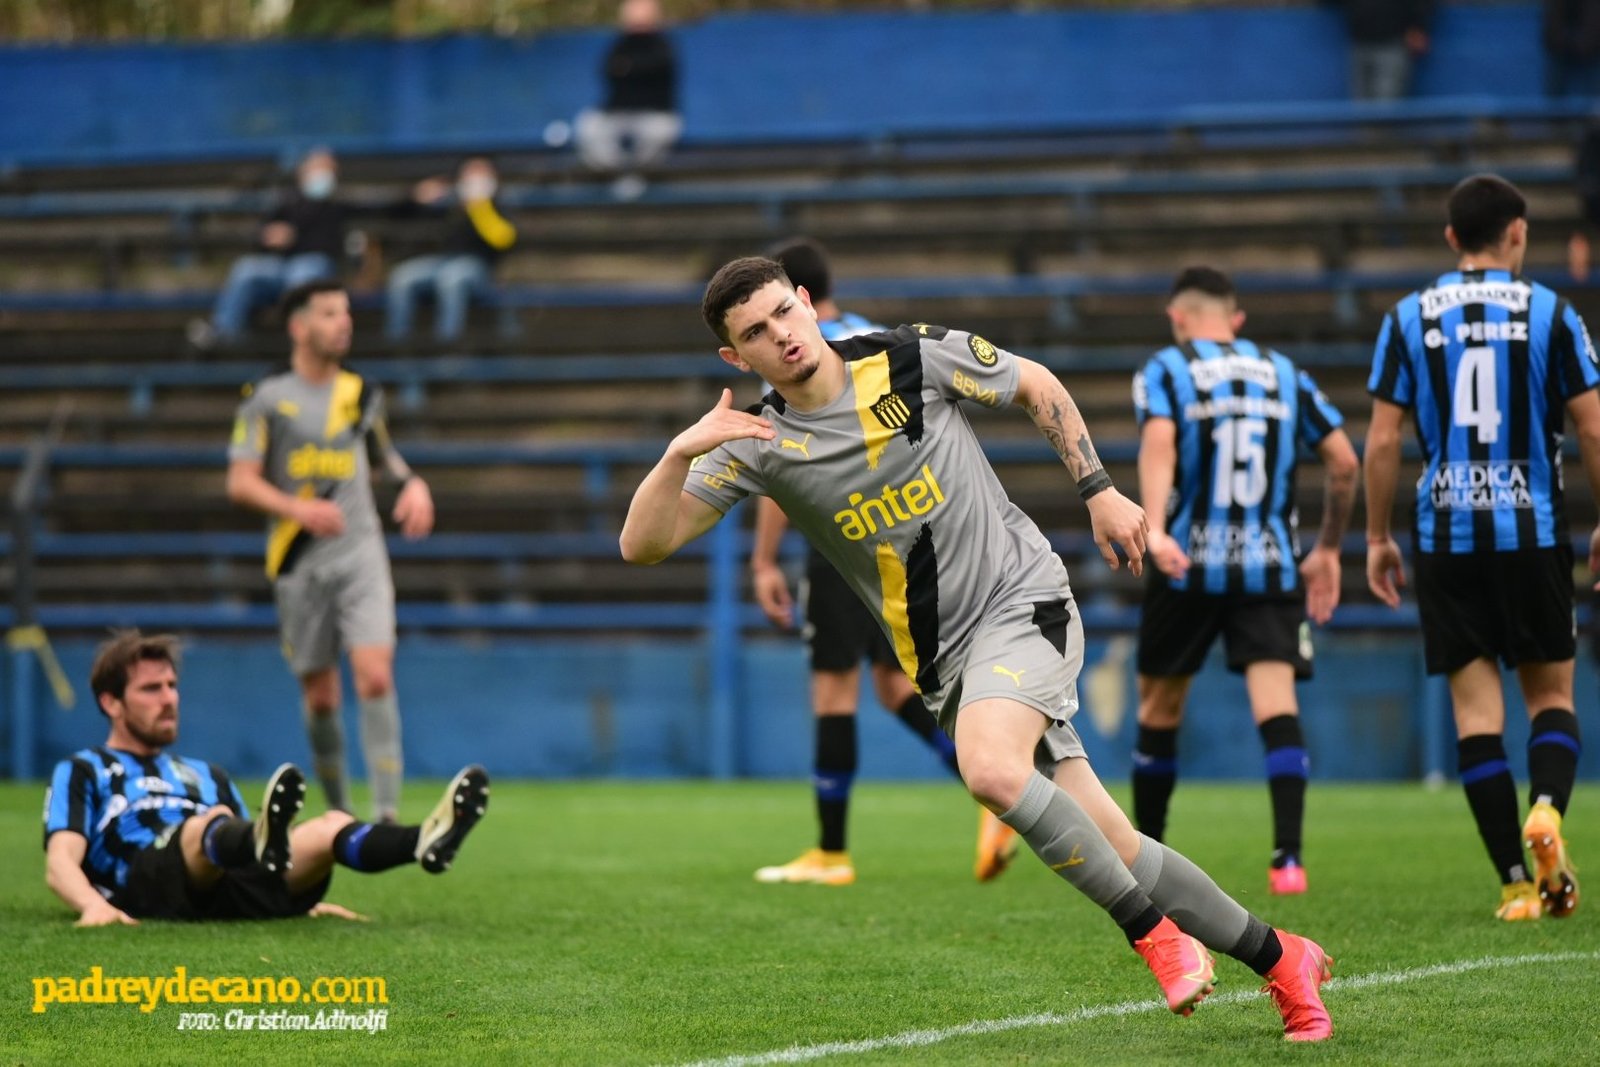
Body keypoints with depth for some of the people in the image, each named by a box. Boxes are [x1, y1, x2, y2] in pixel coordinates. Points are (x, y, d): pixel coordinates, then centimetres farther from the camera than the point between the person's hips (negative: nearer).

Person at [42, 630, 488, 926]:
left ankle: (424, 842, -52)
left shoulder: (206, 776, 39)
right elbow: (61, 863, 5)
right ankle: (262, 843, -74)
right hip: (145, 889, -5)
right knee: (213, 822, -37)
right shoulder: (82, 772, 22)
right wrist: (94, 905, -18)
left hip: (229, 891, 5)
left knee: (330, 826, -20)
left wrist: (305, 897, 12)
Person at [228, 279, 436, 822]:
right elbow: (241, 482, -5)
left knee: (376, 678, -16)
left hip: (360, 553, 1)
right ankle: (338, 808, 23)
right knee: (321, 697, 4)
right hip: (299, 561, -1)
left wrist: (413, 484, 4)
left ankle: (388, 812, -17)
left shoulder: (362, 394, 10)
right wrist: (299, 509, -20)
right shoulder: (267, 399, -1)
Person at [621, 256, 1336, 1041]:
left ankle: (1155, 934, -17)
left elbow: (1037, 386, 10)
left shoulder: (915, 357, -7)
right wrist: (680, 452, -27)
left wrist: (1097, 488, 5)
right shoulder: (758, 446, -4)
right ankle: (1280, 960, 18)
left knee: (991, 770, -32)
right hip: (945, 664, 3)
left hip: (1022, 600, -3)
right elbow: (643, 543, -11)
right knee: (1111, 850, 1)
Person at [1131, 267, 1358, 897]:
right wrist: (1328, 549, 20)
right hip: (1271, 567, 1)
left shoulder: (1165, 371, 3)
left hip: (1188, 566, -1)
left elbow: (1159, 443, -17)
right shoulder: (1283, 374, 13)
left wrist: (1155, 527, -30)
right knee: (1277, 710, -8)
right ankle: (1288, 856, -25)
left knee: (1159, 712, 14)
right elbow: (1344, 462, 9)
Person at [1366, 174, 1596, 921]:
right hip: (1533, 531, -1)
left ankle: (1517, 881, -3)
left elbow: (1382, 442, 1)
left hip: (1445, 537, 1)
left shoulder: (1408, 319, 4)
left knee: (1476, 705, 3)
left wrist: (1377, 537, 10)